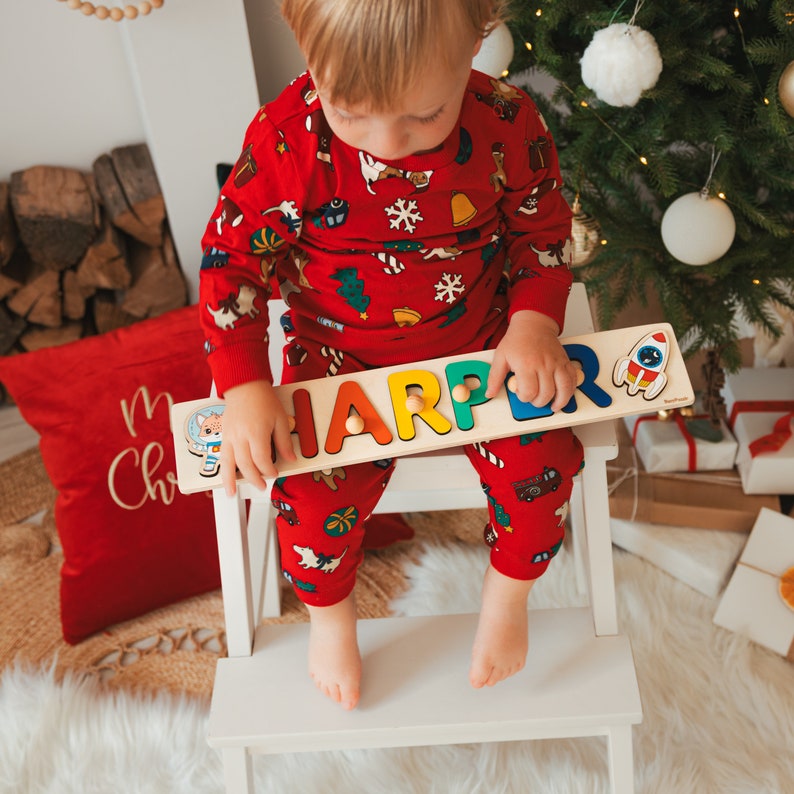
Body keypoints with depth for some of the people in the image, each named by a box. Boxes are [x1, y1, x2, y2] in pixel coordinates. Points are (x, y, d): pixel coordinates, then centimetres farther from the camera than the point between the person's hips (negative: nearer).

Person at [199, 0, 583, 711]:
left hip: (480, 344, 2)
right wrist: (246, 386, -20)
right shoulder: (286, 138, -22)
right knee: (315, 498, -20)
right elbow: (232, 253, -12)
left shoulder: (507, 124, -16)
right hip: (341, 358, -1)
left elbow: (542, 230, 1)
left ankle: (508, 588, 18)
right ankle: (328, 610, 17)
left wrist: (535, 321, -15)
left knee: (542, 462, -17)